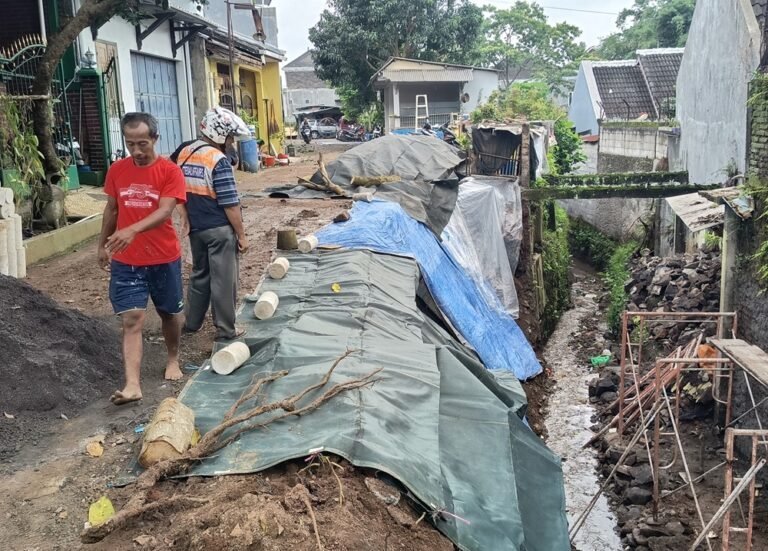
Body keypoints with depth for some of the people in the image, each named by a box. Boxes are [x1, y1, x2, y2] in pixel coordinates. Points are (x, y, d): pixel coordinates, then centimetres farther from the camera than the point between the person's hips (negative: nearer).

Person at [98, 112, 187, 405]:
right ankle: (132, 385, -8)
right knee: (131, 320, -5)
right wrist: (103, 245, 17)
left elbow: (165, 211, -24)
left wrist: (133, 230, -39)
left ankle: (173, 360, 40)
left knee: (169, 313, 16)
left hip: (164, 258, -1)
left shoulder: (170, 171, -12)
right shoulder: (116, 170, 0)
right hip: (125, 261, 2)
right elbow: (111, 209, 12)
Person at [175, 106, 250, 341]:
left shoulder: (184, 154, 4)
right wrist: (242, 235, -11)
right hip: (220, 230, -7)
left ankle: (192, 322, 30)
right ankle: (225, 330, 12)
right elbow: (230, 204, -18)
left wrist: (185, 219, 12)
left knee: (199, 274, 21)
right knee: (223, 280, 3)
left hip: (196, 228, 7)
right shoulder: (218, 160, -20)